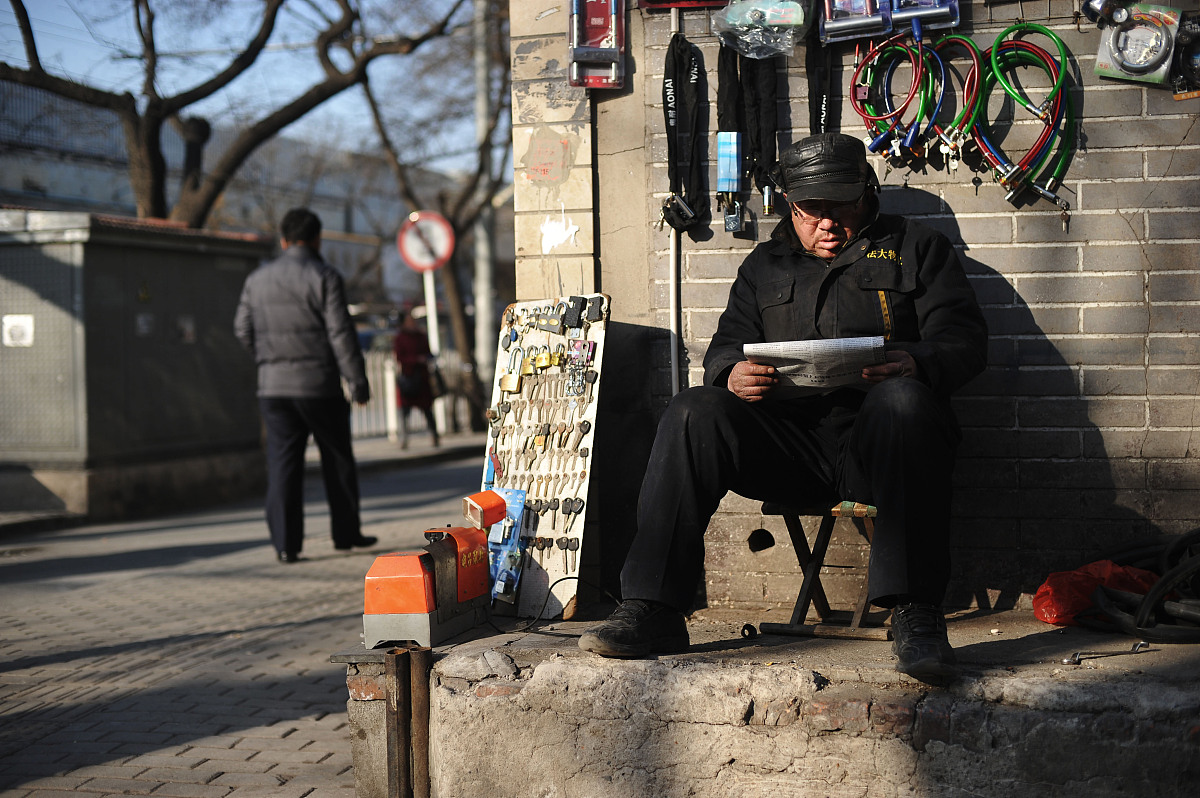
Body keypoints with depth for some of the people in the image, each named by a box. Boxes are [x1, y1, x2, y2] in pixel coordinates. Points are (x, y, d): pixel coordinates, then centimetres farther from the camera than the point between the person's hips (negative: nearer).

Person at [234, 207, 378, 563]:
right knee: (337, 460, 11)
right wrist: (358, 381, -8)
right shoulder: (324, 277, -7)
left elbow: (243, 330, 12)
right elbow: (341, 334, -11)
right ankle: (346, 532, 18)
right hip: (319, 384, -3)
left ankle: (286, 542, -3)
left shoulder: (258, 279, 8)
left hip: (273, 386, 4)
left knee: (282, 463, 3)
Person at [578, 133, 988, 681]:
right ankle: (653, 611, -26)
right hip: (791, 440, 3)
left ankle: (915, 614, -41)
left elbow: (965, 339, 6)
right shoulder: (765, 266, 27)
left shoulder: (916, 249, 18)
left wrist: (915, 364, -19)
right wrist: (731, 373, -11)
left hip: (878, 440, -3)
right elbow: (726, 345, 17)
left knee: (903, 401, -37)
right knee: (694, 413, -23)